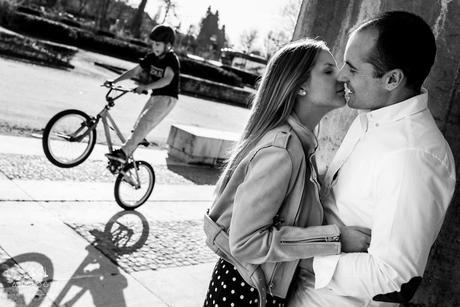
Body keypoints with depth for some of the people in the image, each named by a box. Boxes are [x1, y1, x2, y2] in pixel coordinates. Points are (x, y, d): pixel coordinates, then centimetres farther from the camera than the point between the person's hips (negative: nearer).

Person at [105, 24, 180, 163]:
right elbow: (135, 71, 5)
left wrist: (145, 87, -43)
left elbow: (167, 79, -33)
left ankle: (123, 152, -29)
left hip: (167, 99, -8)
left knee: (144, 124, -24)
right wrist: (114, 81, -3)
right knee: (138, 126, 11)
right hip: (154, 96, 8)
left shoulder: (172, 59, -17)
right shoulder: (152, 57, 5)